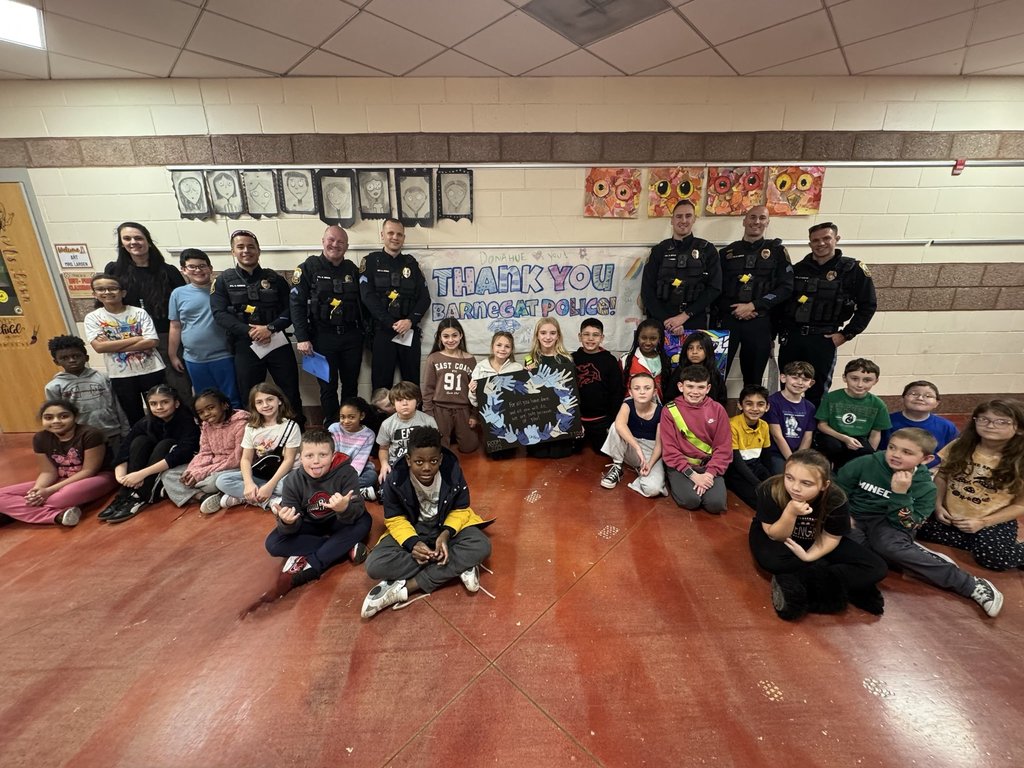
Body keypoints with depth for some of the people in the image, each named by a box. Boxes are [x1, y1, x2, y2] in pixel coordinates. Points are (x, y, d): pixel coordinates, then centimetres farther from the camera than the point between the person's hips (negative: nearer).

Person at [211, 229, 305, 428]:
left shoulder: (274, 278, 8)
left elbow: (290, 309, 1)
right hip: (245, 346, 0)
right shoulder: (224, 280, 6)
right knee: (250, 396, 9)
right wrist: (249, 331, -16)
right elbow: (219, 313, -3)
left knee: (291, 391, 5)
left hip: (278, 343, 0)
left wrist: (271, 328, -15)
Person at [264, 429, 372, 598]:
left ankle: (308, 567, -26)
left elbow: (357, 513, -33)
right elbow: (292, 528, -20)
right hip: (310, 526, 2)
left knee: (364, 521, -30)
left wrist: (345, 509, -56)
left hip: (337, 523, -2)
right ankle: (346, 548, -21)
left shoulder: (347, 473, -26)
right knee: (273, 544, -21)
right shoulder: (293, 481, -19)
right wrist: (287, 522, -45)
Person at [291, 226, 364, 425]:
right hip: (322, 336, -3)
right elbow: (297, 304, -6)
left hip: (351, 336, 3)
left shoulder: (352, 269, 9)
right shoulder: (309, 268, -2)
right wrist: (302, 338, -12)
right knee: (328, 386, 4)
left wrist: (363, 332, 9)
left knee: (351, 385, 11)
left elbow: (361, 302, 12)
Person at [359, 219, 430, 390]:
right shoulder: (371, 261, 6)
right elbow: (368, 296, -6)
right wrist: (392, 324, -15)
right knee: (381, 382, 1)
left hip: (410, 331, 2)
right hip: (382, 331, -2)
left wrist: (410, 321, -11)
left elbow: (424, 298, 6)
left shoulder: (411, 263, 13)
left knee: (412, 381, 6)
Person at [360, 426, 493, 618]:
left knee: (481, 547, -30)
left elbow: (461, 510, -9)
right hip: (411, 531, 1)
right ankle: (459, 567, -24)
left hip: (447, 527, 0)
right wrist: (412, 543, -30)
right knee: (375, 566, -27)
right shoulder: (395, 481, -20)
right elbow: (395, 520, -10)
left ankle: (404, 588, -26)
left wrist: (446, 534, -28)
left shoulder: (453, 472, -20)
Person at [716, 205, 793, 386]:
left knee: (754, 377, 9)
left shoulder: (777, 251, 8)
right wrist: (733, 309, -10)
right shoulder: (727, 252, 11)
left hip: (760, 322, 0)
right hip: (728, 320, 0)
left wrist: (753, 306, -12)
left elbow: (786, 287, -1)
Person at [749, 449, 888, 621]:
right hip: (771, 534, -3)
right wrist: (790, 513, -44)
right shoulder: (770, 490, -32)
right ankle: (838, 586, -14)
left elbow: (831, 537, -11)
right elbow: (776, 537, -24)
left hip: (814, 542, 3)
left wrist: (810, 556, -30)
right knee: (771, 559, -38)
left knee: (876, 568, -13)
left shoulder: (835, 499, -26)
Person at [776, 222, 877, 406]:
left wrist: (846, 334, -4)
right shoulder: (798, 269, 8)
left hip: (823, 339, -2)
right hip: (791, 337, 3)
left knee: (817, 390, 5)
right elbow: (782, 302, 11)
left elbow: (868, 305, 1)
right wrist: (781, 331, 4)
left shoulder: (853, 269, 0)